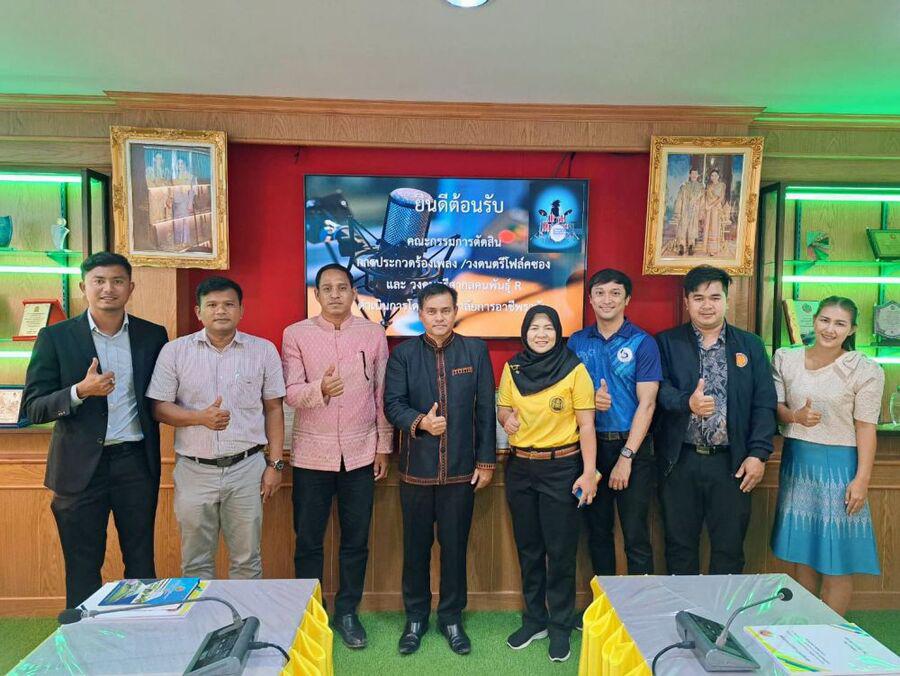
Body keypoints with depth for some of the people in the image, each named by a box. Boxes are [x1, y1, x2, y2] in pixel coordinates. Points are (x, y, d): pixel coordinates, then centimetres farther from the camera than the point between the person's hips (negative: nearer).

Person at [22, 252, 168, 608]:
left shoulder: (153, 335, 4)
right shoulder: (55, 337, -1)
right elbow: (33, 408, -4)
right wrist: (80, 391, -21)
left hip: (136, 462, 2)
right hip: (81, 466, -1)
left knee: (141, 562, 11)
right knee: (83, 569, 11)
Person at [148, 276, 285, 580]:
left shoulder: (264, 350, 1)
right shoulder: (175, 351, 2)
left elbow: (273, 410, 4)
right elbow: (159, 408, 2)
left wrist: (275, 464, 1)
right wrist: (200, 417, -16)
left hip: (246, 467, 0)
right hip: (194, 469, 1)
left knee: (247, 560, 9)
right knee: (195, 562, 13)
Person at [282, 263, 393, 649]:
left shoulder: (373, 334, 2)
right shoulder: (295, 335, -2)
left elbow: (382, 395, 5)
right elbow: (291, 393, -9)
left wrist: (383, 447, 5)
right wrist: (320, 388, -30)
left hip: (360, 453, 1)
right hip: (312, 454, -1)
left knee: (356, 541, 10)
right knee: (308, 541, 9)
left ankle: (347, 612, 28)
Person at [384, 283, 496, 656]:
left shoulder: (476, 350, 1)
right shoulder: (403, 353, 1)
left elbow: (486, 409, 1)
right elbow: (392, 403, -5)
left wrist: (486, 460, 0)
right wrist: (419, 422, -25)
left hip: (462, 468, 0)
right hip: (416, 468, 0)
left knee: (455, 545, 11)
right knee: (416, 545, 12)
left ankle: (452, 618, 30)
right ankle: (415, 617, 32)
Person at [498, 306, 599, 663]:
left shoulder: (574, 369, -9)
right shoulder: (512, 368, 2)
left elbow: (586, 425, -8)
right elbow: (502, 409, 11)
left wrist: (589, 473, -14)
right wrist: (507, 418, -12)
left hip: (561, 467, -3)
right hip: (520, 467, 4)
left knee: (560, 550, 5)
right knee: (528, 547, 14)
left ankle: (560, 627, 23)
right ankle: (534, 619, 32)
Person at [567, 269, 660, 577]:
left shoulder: (642, 343, -4)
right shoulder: (577, 341, 6)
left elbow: (647, 404, -9)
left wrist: (626, 456, -15)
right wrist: (589, 400, -12)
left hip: (632, 446, -3)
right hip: (590, 445, 4)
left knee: (636, 536, -1)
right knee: (597, 531, 13)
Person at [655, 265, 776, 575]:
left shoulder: (750, 346, 8)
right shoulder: (666, 343, 4)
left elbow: (764, 404, 4)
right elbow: (659, 389, -7)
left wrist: (758, 453, -5)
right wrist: (686, 402, -26)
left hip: (731, 462, 1)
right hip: (680, 461, -1)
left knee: (729, 549, 9)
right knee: (680, 546, 10)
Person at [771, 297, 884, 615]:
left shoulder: (866, 370, -7)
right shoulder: (786, 359, 3)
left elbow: (866, 427, -7)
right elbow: (774, 407, 6)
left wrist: (862, 478, -11)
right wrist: (795, 416, -16)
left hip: (839, 465, -3)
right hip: (796, 461, 4)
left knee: (836, 559, 3)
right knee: (801, 551, 14)